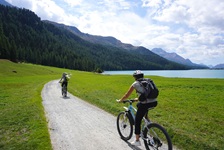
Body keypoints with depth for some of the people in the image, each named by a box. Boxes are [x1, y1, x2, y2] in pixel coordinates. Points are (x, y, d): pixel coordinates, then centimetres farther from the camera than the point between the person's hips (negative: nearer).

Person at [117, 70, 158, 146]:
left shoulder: (135, 84, 3)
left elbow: (126, 95, 9)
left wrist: (120, 100, 27)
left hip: (146, 104, -6)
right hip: (154, 102, 7)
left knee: (137, 121, 12)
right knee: (139, 105, 34)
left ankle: (137, 141, 22)